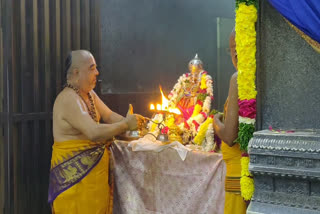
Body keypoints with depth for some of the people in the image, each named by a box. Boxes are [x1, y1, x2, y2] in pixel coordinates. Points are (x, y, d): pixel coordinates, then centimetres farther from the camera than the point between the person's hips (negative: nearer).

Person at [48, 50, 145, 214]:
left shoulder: (90, 94, 10)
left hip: (95, 168, 9)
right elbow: (94, 133, -28)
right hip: (74, 173, -9)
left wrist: (132, 121, -10)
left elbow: (109, 116, 8)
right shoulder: (68, 99, -21)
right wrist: (126, 124, -17)